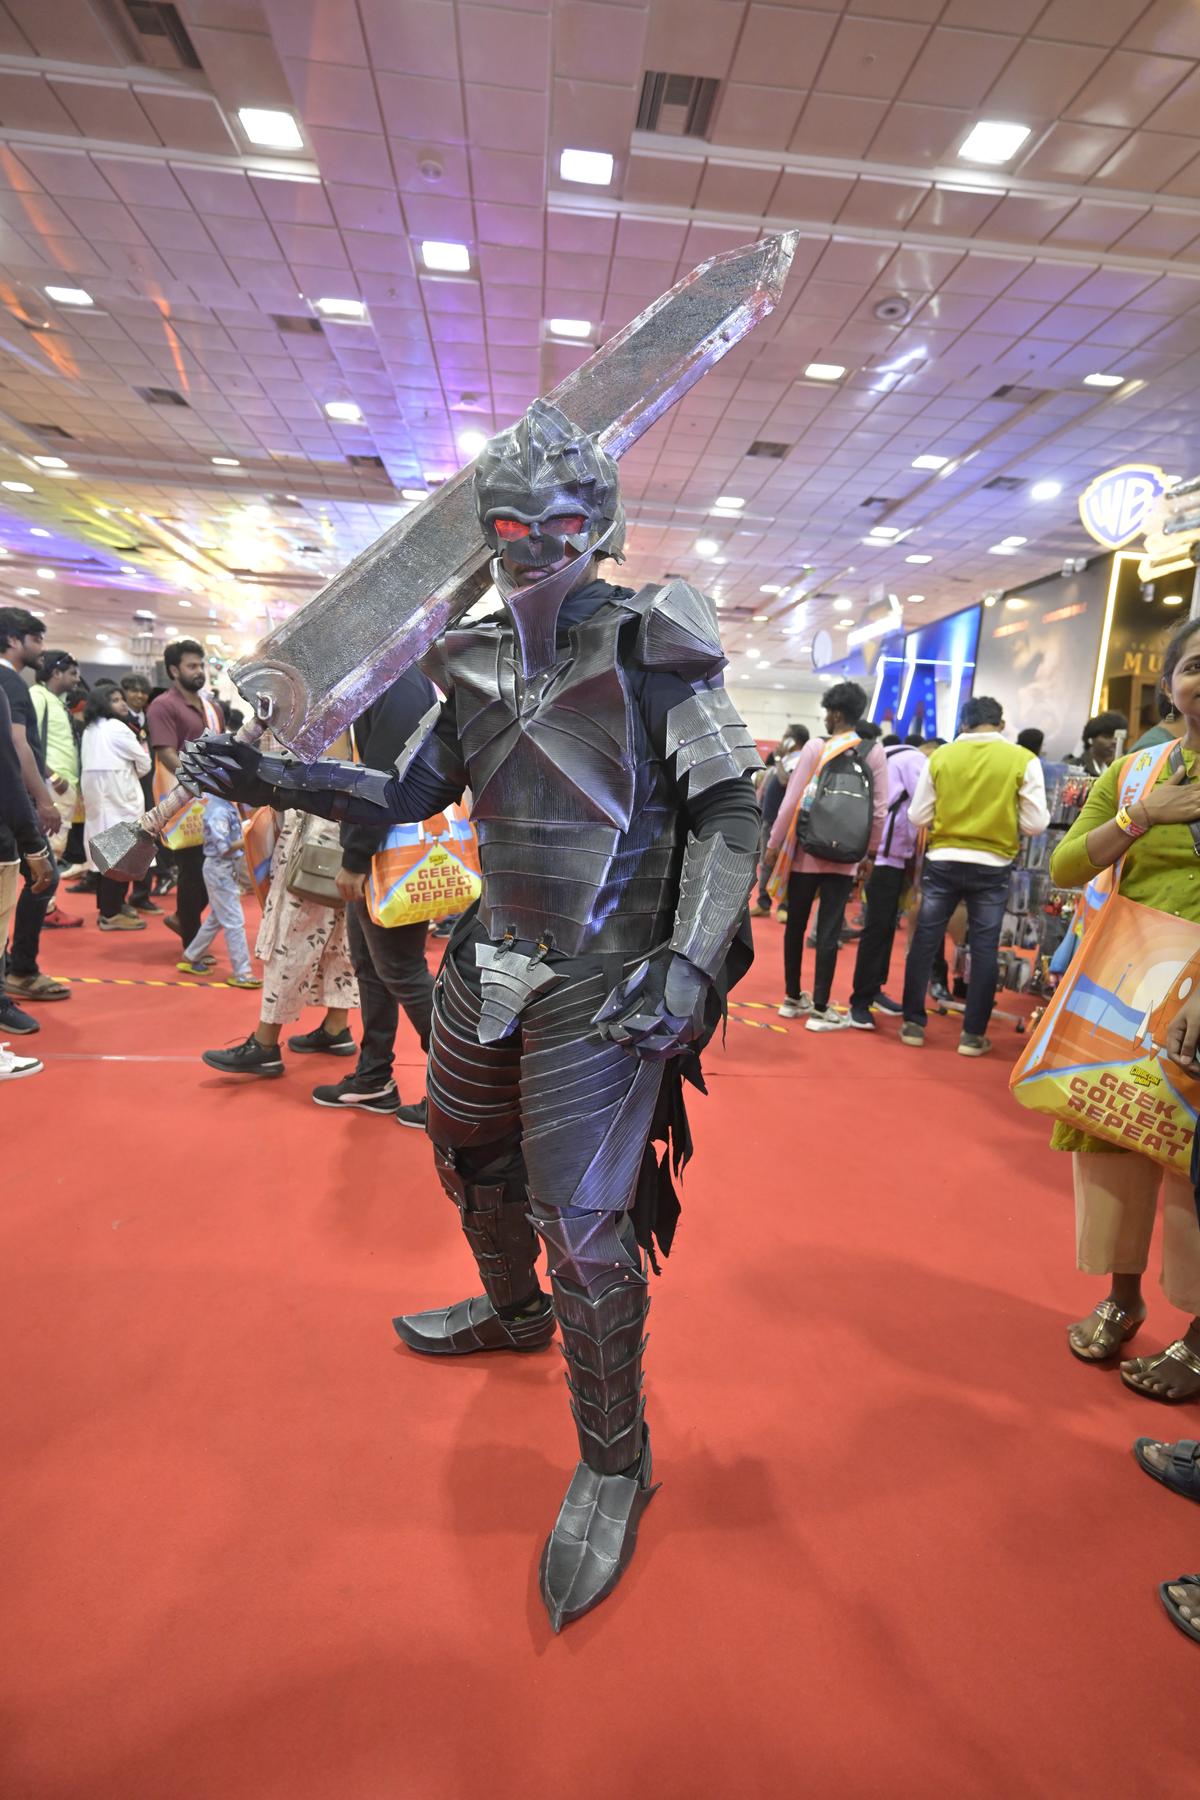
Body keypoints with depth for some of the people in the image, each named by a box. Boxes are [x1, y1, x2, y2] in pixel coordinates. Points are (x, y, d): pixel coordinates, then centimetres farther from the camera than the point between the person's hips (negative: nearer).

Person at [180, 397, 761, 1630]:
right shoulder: (477, 663, 7)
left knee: (582, 1224, -4)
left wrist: (692, 958, -20)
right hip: (491, 963, 7)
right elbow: (413, 794, 13)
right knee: (467, 1154, 24)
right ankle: (513, 1311, 54)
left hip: (604, 983, -7)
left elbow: (730, 810, -11)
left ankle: (614, 1466, 22)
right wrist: (280, 779, 2)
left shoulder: (649, 649, -10)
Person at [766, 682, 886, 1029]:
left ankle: (793, 998, 23)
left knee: (796, 925, 12)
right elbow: (879, 810, -2)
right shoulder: (875, 752, 1)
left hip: (806, 852, -1)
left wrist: (774, 845, 1)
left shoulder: (815, 746, -5)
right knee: (829, 930, 3)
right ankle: (819, 1009, 6)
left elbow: (791, 802, -7)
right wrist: (869, 852, 9)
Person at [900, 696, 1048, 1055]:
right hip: (992, 867, 0)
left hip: (943, 861, 1)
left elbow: (918, 816, 2)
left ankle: (913, 1024, 16)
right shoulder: (1023, 760, -4)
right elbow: (1035, 824, -5)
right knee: (984, 950, 9)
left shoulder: (940, 756, -2)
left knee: (924, 942, 10)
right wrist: (1006, 821, 15)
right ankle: (973, 1034, 14)